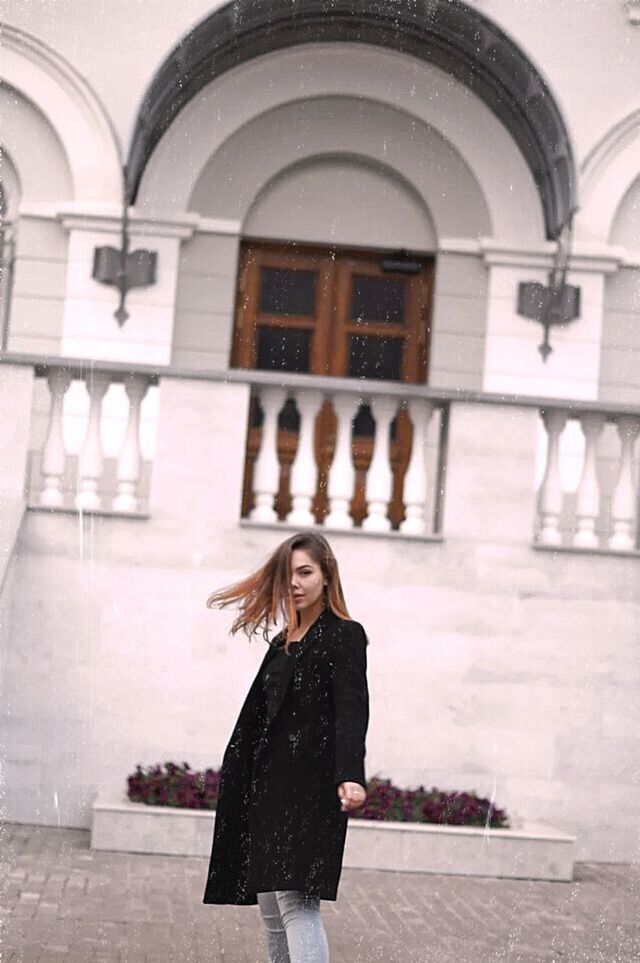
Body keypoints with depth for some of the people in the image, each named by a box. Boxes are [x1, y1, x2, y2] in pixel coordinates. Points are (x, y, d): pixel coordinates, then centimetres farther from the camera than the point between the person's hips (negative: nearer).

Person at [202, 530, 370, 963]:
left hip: (311, 786, -8)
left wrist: (350, 777, -33)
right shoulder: (284, 642, 17)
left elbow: (351, 711, -19)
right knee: (269, 904, 8)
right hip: (270, 786, 8)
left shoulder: (344, 636, -6)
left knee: (294, 898, -17)